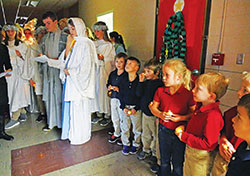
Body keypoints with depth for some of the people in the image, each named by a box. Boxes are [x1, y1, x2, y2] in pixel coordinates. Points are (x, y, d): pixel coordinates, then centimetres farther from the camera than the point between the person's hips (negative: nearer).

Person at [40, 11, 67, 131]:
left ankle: (62, 121, 10)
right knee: (48, 95, 7)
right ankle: (51, 121, 18)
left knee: (59, 95, -3)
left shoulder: (63, 36, -1)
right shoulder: (45, 38, 17)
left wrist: (57, 59, -17)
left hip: (58, 69, -5)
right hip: (47, 69, 6)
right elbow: (42, 52, 22)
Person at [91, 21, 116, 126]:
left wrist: (103, 58, -17)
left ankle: (107, 115, 11)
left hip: (104, 71, -6)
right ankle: (99, 114, 21)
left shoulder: (109, 45, -4)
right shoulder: (94, 43, 13)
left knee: (104, 91, -3)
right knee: (96, 90, 8)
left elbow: (113, 59, -5)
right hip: (95, 70, 6)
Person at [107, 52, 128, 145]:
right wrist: (109, 87, 0)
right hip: (113, 98, 6)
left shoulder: (127, 75, -12)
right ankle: (116, 134, 36)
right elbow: (108, 84, 20)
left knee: (122, 119, 4)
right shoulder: (112, 74, 9)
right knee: (114, 118, 17)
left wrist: (119, 89, -22)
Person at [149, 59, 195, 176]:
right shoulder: (160, 91, -5)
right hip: (163, 130, 3)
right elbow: (153, 107, 4)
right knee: (164, 161, 23)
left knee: (178, 164, 17)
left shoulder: (188, 94, -16)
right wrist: (160, 114, -15)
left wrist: (182, 118, -24)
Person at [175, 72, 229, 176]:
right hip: (190, 151, 8)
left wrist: (183, 136, -25)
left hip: (201, 157, -8)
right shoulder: (200, 106, -3)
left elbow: (207, 144, -28)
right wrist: (184, 128, -2)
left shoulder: (213, 115, -31)